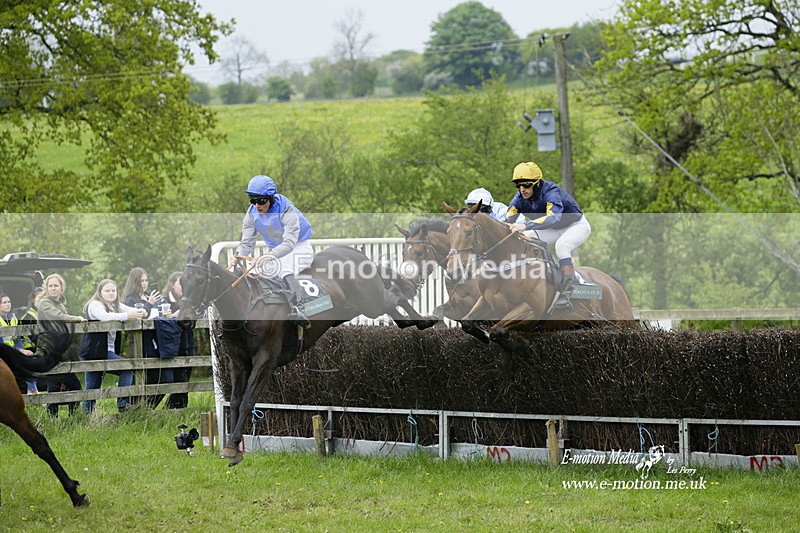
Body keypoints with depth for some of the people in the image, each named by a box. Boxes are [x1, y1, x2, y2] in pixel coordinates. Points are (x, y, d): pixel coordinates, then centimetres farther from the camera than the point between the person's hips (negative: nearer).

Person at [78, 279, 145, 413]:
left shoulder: (116, 306, 18)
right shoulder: (95, 305, -9)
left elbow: (132, 311, 6)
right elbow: (104, 316, -29)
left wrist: (141, 312, -19)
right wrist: (127, 316, -40)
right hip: (94, 351, -9)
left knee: (92, 387, 8)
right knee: (127, 367, -15)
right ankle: (123, 403, -16)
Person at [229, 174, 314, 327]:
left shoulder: (287, 210, -27)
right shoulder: (252, 214, -8)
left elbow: (289, 242, -37)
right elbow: (247, 241, -9)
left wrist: (270, 256, -53)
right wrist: (238, 255, -33)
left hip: (298, 247, -7)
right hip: (276, 251, 8)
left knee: (286, 272, -35)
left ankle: (299, 310, -35)